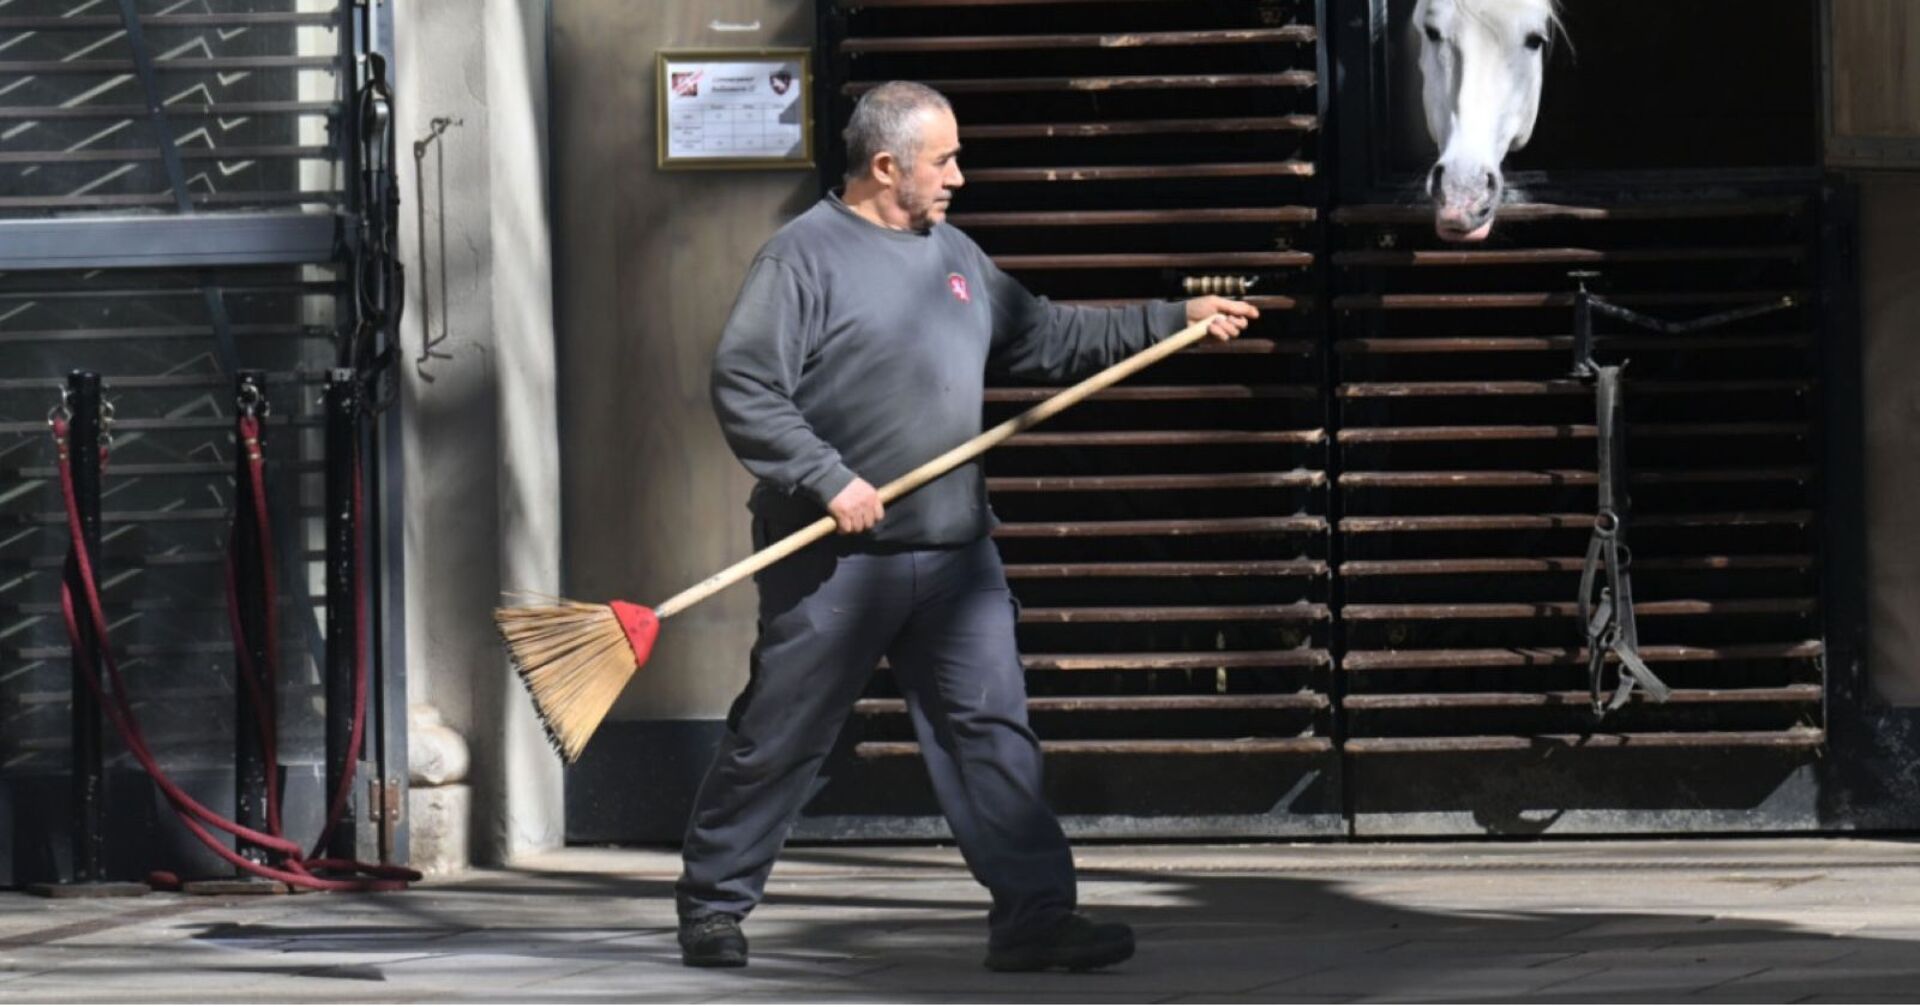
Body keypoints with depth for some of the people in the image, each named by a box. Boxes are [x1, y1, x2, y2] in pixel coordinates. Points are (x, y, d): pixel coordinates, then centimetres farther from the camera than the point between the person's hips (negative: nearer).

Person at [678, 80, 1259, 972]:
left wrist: (1175, 322, 20)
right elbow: (743, 389, -13)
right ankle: (712, 905, 18)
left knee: (990, 723, -3)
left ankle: (1034, 913, -6)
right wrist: (829, 480, -21)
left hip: (953, 552, 6)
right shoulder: (805, 256, -8)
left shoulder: (954, 256, 16)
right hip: (836, 557, -6)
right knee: (779, 738, 3)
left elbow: (1049, 338, 25)